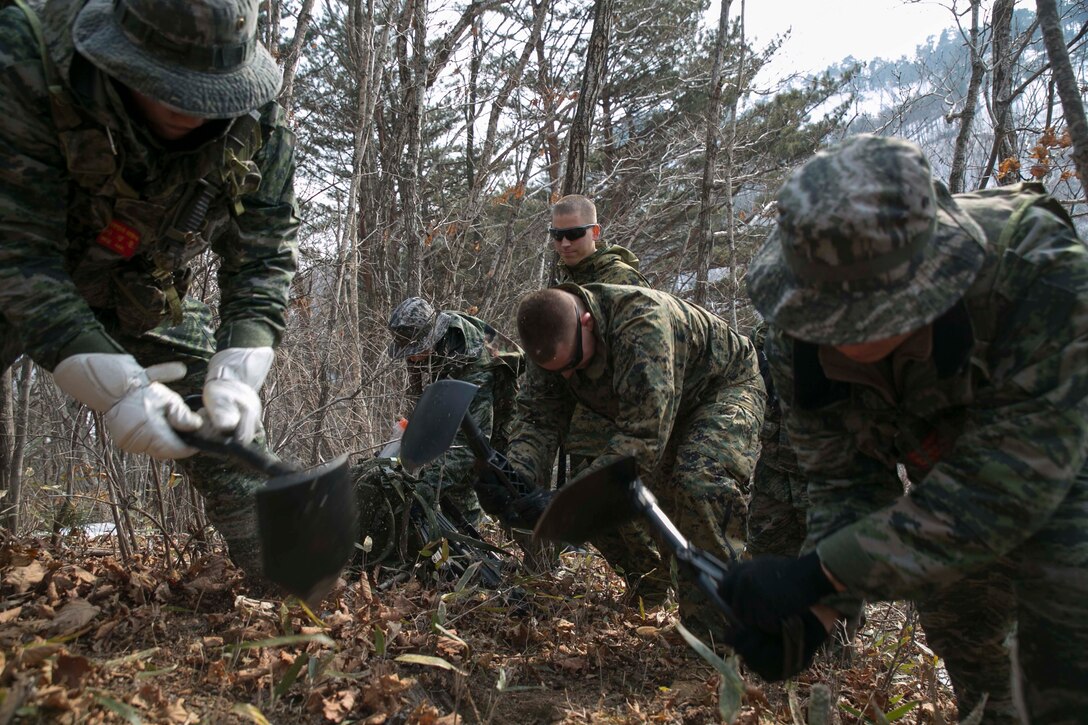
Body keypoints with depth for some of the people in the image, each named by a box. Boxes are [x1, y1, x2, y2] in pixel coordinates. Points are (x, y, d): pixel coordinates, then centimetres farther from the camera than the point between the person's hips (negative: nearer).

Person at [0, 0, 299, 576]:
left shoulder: (257, 126, -24)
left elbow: (261, 262, -18)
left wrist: (234, 377, -33)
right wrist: (117, 388, -43)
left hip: (146, 301, 3)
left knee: (230, 431, 2)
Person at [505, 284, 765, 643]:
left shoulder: (643, 321, -40)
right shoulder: (552, 341, -17)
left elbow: (642, 435, -43)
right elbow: (537, 418, -17)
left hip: (725, 387, -7)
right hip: (649, 413, 7)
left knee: (701, 480, -34)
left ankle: (715, 626, -18)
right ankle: (650, 590, 19)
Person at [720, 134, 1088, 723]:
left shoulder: (1041, 271, -41)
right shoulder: (796, 342, -27)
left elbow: (1010, 481, -43)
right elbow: (846, 485, -19)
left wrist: (819, 574, -46)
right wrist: (817, 607, -35)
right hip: (944, 473, 4)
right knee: (964, 650, 18)